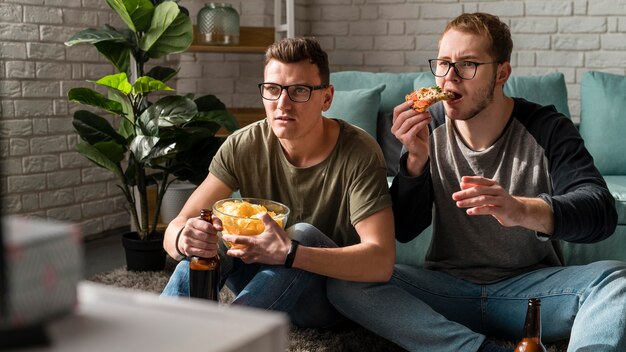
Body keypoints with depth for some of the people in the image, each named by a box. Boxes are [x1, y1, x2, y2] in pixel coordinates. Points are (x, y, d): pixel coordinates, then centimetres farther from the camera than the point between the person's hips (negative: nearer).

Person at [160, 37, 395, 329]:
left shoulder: (358, 153, -21)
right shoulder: (242, 147, -10)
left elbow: (381, 263, -31)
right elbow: (175, 229, -13)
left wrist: (289, 253, -45)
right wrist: (183, 239, -40)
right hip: (261, 277, 3)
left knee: (304, 234, -33)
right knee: (203, 240, -24)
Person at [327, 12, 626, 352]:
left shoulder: (545, 128, -8)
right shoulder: (428, 127, -2)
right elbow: (403, 230, -3)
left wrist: (523, 210, -43)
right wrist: (416, 159, -21)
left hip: (532, 286, -2)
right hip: (447, 286, 2)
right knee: (345, 283, -22)